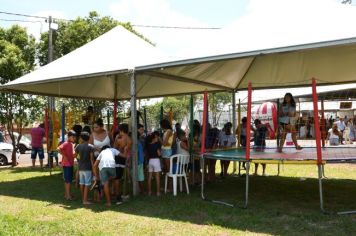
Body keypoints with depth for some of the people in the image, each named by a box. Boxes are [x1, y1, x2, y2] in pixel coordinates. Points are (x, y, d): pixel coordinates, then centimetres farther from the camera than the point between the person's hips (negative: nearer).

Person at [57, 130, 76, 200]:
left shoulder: (71, 144, 12)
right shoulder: (66, 143, -15)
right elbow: (59, 149, -30)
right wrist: (64, 156, -25)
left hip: (70, 164, 9)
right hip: (66, 164, -9)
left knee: (68, 180, 15)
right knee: (68, 180, -4)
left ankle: (67, 194, 24)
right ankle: (68, 195, 2)